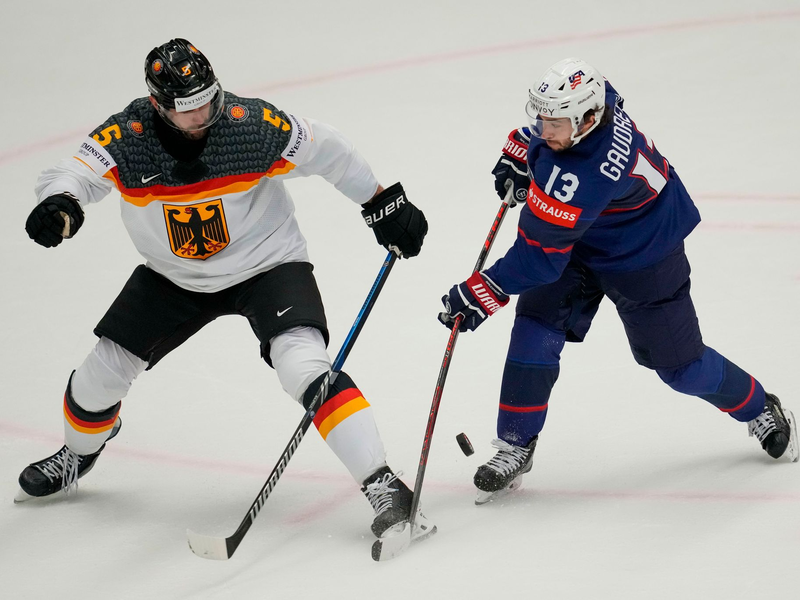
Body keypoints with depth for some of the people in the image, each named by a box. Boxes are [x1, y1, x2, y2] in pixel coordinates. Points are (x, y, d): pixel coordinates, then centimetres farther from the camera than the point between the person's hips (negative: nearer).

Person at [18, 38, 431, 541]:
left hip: (266, 265, -3)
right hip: (174, 277, 4)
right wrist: (58, 204, -55)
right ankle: (78, 456, 41)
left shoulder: (255, 125, -26)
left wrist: (385, 205, -4)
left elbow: (327, 152, -12)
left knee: (303, 364, -26)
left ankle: (381, 484, -24)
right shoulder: (127, 137, -22)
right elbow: (72, 175, -30)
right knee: (106, 367, 7)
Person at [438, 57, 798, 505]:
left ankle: (761, 410, 35)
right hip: (577, 238, 8)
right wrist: (519, 152, 6)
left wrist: (481, 295, -32)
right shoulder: (588, 96, -21)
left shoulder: (580, 180, -43)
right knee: (536, 329, -9)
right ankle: (515, 448, 0)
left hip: (643, 256, -7)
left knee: (677, 363, 7)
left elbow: (540, 256, -37)